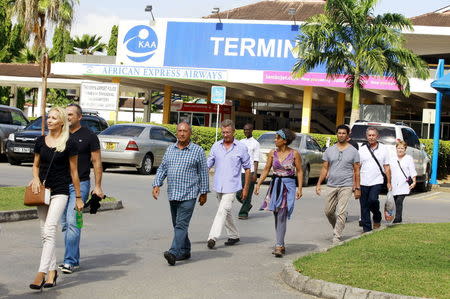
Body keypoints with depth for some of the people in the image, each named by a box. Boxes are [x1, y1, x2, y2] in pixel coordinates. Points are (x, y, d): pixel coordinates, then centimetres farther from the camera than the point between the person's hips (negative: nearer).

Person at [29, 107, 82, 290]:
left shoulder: (69, 144, -6)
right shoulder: (41, 141, 7)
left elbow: (73, 172, -1)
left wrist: (78, 197, 1)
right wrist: (36, 179, -3)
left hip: (60, 191, -5)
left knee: (49, 230, -17)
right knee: (44, 233, 9)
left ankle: (42, 272, -23)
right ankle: (52, 271, 20)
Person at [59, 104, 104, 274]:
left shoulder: (89, 136, -2)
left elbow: (97, 162, -1)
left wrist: (98, 186, -7)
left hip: (80, 184, -6)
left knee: (72, 222, -15)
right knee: (65, 224, 8)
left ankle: (70, 261, -15)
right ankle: (74, 259, 16)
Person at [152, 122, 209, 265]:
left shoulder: (197, 151, -1)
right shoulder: (170, 149, 12)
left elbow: (203, 173, 2)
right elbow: (162, 169, 14)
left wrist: (204, 192, 2)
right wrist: (157, 185, 1)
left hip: (188, 195, -6)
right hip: (172, 194, 6)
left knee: (181, 224, -14)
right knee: (177, 224, 12)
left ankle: (174, 253, -22)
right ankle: (185, 251, 23)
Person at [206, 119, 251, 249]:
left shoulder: (241, 147, -1)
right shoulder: (216, 146, 6)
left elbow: (247, 168, 4)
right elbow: (208, 164, 7)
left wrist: (246, 188, 1)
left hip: (232, 186, -5)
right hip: (218, 186, 5)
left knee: (223, 211, -16)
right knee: (226, 212, 14)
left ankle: (213, 237, -22)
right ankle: (234, 236, 28)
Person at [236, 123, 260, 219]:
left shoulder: (255, 143, 0)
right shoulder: (241, 142, 15)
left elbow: (256, 160, -4)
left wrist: (255, 173, -12)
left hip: (250, 171, -4)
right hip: (240, 171, 5)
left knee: (248, 193, -4)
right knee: (239, 194, 2)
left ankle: (244, 212, 3)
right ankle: (248, 205, 27)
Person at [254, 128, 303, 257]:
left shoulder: (294, 154, -5)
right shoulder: (273, 153, 6)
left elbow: (299, 171, -1)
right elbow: (266, 169, 10)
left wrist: (300, 188, -7)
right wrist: (258, 184, 2)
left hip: (288, 185, -5)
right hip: (275, 184, 5)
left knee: (282, 216, -12)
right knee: (276, 216, 8)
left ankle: (279, 246, -13)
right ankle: (281, 245, 17)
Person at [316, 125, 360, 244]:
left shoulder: (353, 151, 2)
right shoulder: (329, 150, 9)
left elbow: (356, 171, 3)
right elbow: (324, 168, 11)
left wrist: (357, 188, -1)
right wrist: (319, 184, 4)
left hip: (346, 186, -3)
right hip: (331, 185, 3)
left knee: (341, 213, -9)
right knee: (328, 212, 7)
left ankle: (337, 237, -6)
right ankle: (338, 228, 32)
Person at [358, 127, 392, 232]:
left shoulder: (383, 149, 6)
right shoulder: (362, 150, 7)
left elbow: (387, 167, 9)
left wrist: (389, 183, 4)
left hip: (377, 181, -2)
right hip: (363, 183, 2)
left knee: (373, 200, -22)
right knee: (364, 206, 2)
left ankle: (377, 218, 7)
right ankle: (366, 229, 12)